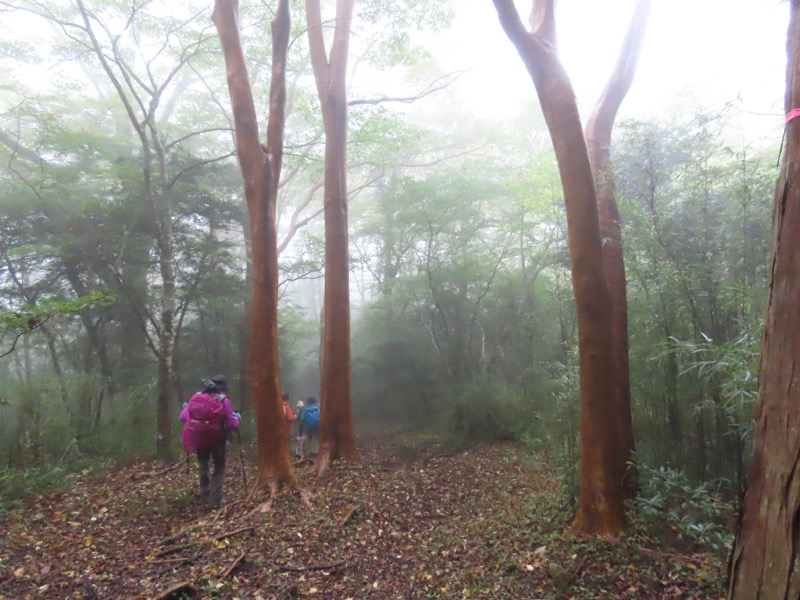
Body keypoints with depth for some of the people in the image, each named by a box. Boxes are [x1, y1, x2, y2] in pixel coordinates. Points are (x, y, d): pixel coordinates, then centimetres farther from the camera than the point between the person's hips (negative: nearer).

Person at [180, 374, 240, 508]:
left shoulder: (195, 398, -3)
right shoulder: (223, 401, -12)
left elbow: (183, 417, 2)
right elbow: (232, 424, -13)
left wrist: (185, 408, 23)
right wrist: (237, 418, 9)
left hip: (198, 439, 3)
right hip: (217, 439, -3)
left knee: (203, 466, 23)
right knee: (219, 468, 12)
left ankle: (205, 496, 28)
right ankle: (215, 498, 2)